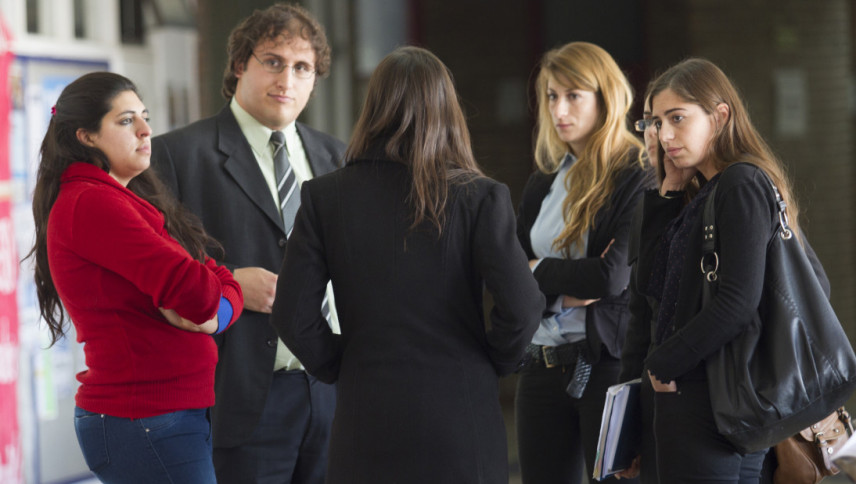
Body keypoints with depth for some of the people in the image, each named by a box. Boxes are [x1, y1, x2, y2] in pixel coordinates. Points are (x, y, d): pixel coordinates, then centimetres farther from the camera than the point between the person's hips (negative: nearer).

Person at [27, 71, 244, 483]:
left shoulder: (126, 200, 17)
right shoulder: (91, 203, -13)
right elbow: (194, 290, -21)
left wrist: (218, 312, -11)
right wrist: (217, 280, 1)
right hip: (146, 422, -9)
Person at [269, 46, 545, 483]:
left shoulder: (325, 197, 0)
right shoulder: (478, 197, -5)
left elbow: (292, 313, -3)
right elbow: (521, 306, -13)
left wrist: (339, 370, 11)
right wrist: (494, 364, 5)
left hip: (365, 418, 1)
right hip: (460, 413, -1)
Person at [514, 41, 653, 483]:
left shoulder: (637, 179, -7)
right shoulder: (541, 185, 15)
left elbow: (615, 277, -17)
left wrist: (540, 271, -2)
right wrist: (565, 292, -10)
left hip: (608, 362, -6)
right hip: (542, 367, 7)